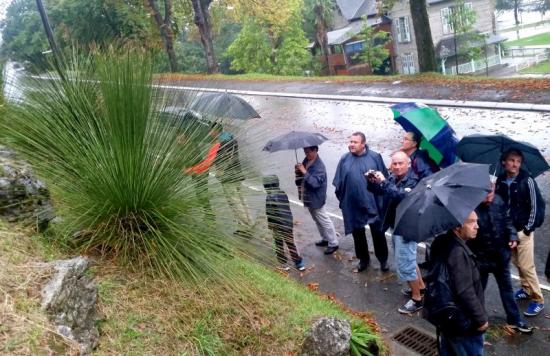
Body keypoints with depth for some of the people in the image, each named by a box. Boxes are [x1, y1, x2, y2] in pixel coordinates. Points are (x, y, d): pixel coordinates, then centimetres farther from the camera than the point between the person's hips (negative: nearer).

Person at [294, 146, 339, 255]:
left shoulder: (319, 166, -23)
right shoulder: (306, 160, 3)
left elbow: (315, 183, -32)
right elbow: (301, 177, 14)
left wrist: (304, 172, -34)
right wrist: (298, 171, -7)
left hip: (316, 199, -9)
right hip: (308, 197, 9)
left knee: (324, 221, 2)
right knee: (317, 221, 22)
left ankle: (333, 244, 14)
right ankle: (325, 239, 37)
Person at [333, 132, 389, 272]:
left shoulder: (375, 157, -7)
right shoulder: (344, 159, -1)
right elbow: (338, 183, 6)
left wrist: (383, 199, 0)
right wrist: (342, 199, 7)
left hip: (373, 204, -2)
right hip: (353, 206, 2)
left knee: (378, 233, 10)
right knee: (357, 234, 15)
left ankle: (383, 259, 30)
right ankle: (363, 259, 34)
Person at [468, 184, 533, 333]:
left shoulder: (498, 201, -10)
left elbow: (507, 220, 7)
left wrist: (512, 236, -6)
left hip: (500, 255, 5)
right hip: (480, 258, -5)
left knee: (506, 288, 20)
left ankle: (514, 319, 38)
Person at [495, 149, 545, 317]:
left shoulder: (527, 180, -12)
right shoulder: (500, 180, 0)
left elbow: (534, 206, -9)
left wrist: (528, 227, -11)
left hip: (523, 229, -4)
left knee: (526, 266, -5)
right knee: (517, 263, 15)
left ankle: (538, 300, 7)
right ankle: (526, 289, 33)